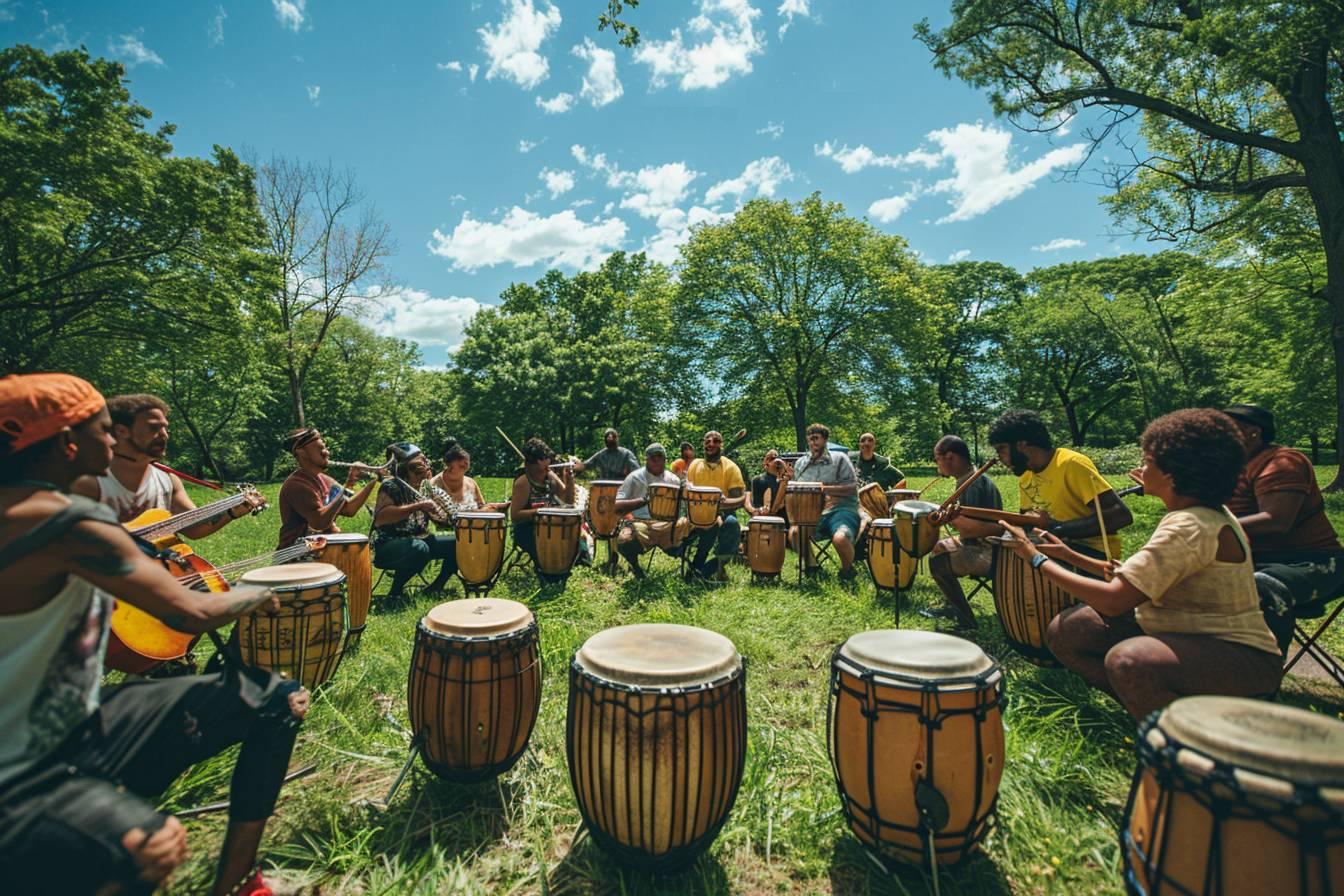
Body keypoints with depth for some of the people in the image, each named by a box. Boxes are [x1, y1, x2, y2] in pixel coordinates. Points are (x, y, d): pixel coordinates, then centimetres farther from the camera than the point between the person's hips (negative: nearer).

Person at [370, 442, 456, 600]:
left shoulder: (423, 486, 9)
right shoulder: (392, 485, -12)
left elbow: (440, 517, 5)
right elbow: (380, 518, -28)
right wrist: (417, 506, -31)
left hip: (420, 539, 7)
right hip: (389, 544, -7)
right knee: (419, 548, -38)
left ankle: (435, 588, 9)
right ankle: (395, 592, -14)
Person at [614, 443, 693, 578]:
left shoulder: (672, 479, 13)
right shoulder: (635, 478, 2)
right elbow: (616, 506, -7)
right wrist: (643, 500, -19)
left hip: (667, 524, 3)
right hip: (640, 523, -3)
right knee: (624, 542, -36)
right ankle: (634, 563, 2)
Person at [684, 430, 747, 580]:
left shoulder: (730, 467, -1)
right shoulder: (695, 465, 7)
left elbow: (741, 499, -9)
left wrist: (725, 502, -30)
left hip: (723, 513, -1)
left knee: (732, 523, -35)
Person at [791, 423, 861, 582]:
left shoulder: (839, 458, 1)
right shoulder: (800, 463, 13)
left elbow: (852, 487, -6)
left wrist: (826, 488, -19)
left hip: (841, 509, -4)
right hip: (813, 514, 4)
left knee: (840, 538, -33)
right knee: (794, 533, -22)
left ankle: (847, 569, 2)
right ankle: (811, 567, 7)